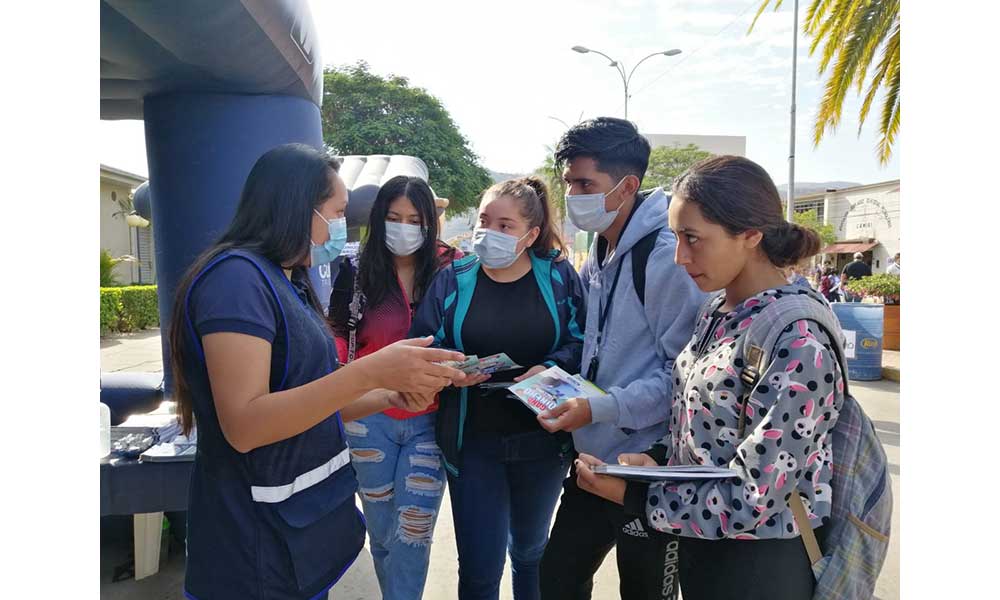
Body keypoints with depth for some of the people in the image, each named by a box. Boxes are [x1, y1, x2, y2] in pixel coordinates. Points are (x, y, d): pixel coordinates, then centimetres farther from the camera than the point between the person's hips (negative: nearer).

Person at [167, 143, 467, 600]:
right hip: (259, 545, -9)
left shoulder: (287, 283, 11)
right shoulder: (235, 275, -19)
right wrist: (370, 372, -32)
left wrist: (390, 396, -2)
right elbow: (244, 426, -27)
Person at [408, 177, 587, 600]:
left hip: (543, 438, 1)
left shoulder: (559, 276, -3)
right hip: (473, 442, 0)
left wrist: (551, 368, -21)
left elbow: (583, 341, -3)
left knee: (530, 548, 24)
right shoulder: (452, 280, -2)